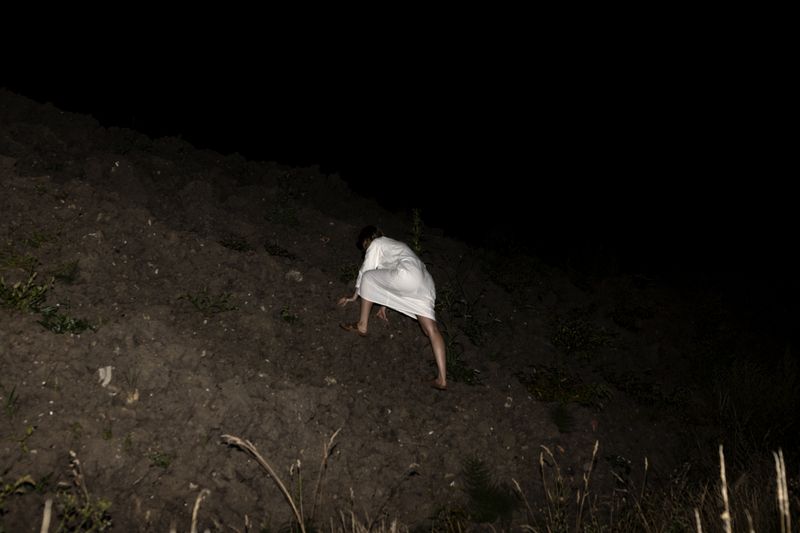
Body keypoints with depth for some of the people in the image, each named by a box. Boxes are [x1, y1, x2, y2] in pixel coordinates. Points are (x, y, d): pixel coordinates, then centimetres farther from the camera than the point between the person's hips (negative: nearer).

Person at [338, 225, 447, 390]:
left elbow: (365, 271, 16)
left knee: (368, 277, 14)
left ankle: (362, 325, 16)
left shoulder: (376, 245, 16)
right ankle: (442, 379, -18)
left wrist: (354, 296, 29)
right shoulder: (394, 245, 39)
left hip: (408, 276, -8)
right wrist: (383, 305, 46)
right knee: (431, 328, -6)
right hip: (425, 283, 8)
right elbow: (386, 275, 42)